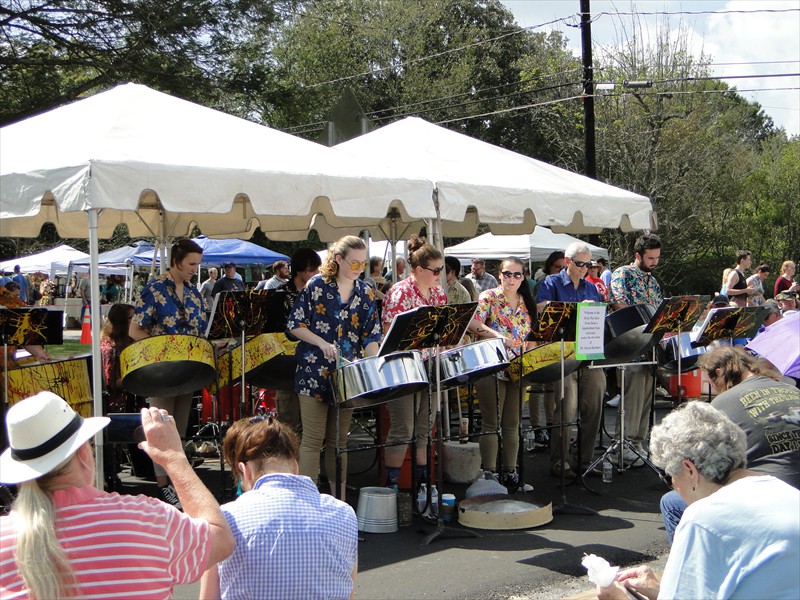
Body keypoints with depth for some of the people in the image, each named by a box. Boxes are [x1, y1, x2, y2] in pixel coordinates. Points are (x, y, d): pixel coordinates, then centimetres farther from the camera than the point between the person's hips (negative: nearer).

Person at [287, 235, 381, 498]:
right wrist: (322, 343, -16)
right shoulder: (316, 286, -4)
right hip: (314, 371, -4)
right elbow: (295, 325, -4)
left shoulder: (365, 294, 7)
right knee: (313, 439, -5)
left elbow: (371, 337, 5)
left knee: (339, 440, 11)